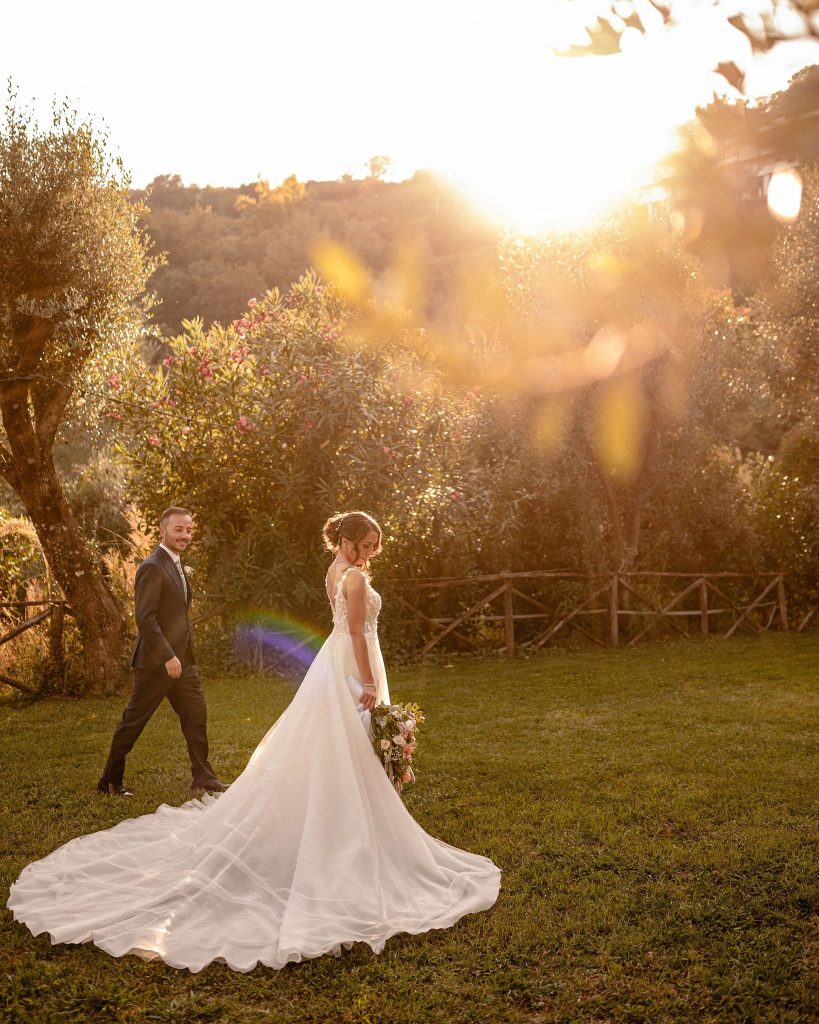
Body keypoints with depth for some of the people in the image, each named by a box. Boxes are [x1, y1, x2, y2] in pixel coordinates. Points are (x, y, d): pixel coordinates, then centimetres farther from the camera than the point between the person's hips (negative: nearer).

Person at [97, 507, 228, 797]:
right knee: (133, 721, 5)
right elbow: (145, 618, -23)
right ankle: (111, 781, 19)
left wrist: (180, 655, 17)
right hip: (157, 661, -9)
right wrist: (167, 657, -24)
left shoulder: (176, 565, 13)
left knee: (196, 715, 9)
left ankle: (203, 778, 19)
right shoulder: (152, 568, -17)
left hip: (183, 659, 9)